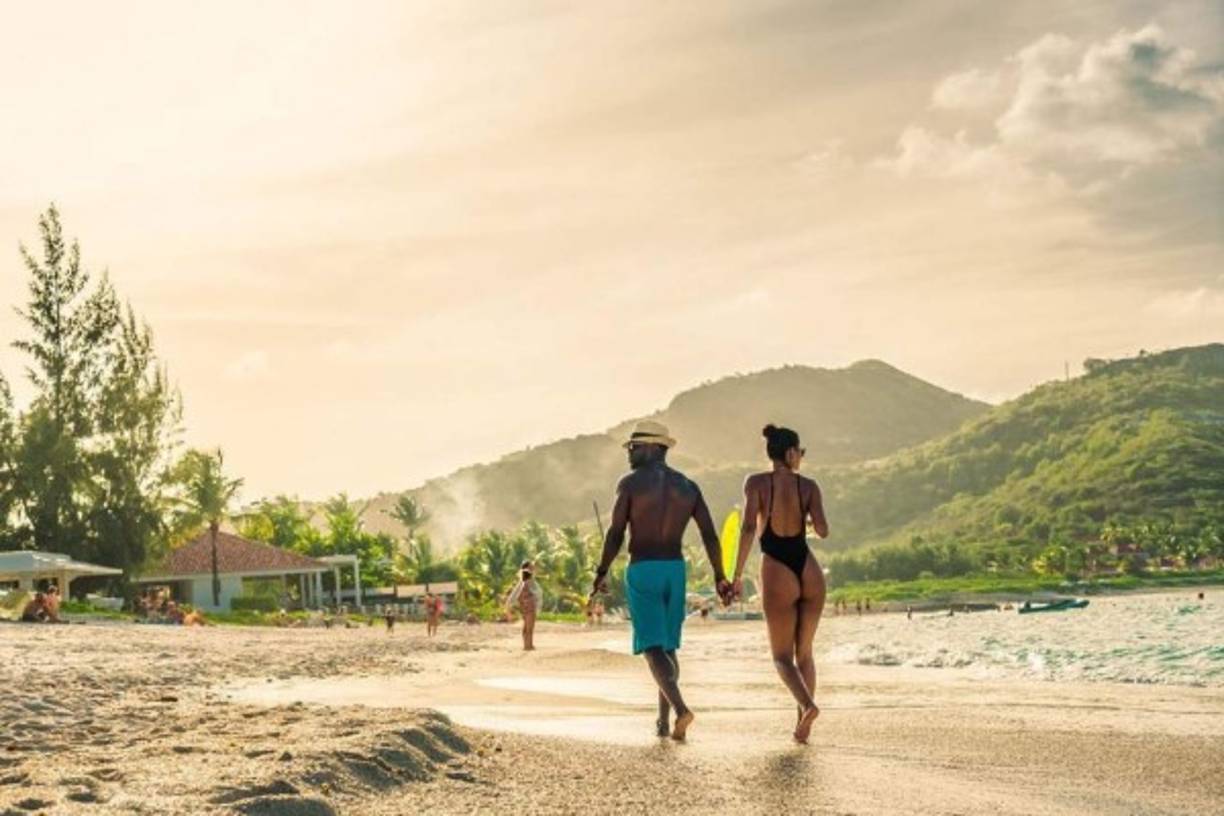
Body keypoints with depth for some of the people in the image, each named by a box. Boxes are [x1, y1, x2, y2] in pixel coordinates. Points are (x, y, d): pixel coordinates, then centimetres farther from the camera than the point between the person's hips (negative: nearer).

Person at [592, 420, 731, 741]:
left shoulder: (630, 482, -5)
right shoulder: (688, 486, 7)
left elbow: (615, 534, -8)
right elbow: (710, 536, 2)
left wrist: (601, 573, 2)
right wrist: (720, 578, 8)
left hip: (642, 571, -4)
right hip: (676, 570, 5)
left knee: (653, 648, -6)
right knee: (668, 647, 17)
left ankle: (680, 709, -27)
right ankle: (663, 721, 17)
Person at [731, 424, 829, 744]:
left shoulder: (756, 483, -2)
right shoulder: (808, 486, 3)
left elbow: (748, 528, -13)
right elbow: (822, 530, -6)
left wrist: (737, 574, -8)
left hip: (777, 573, -2)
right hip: (809, 570, 2)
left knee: (782, 656, 8)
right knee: (804, 653, 18)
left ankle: (807, 705, -19)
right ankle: (802, 725, 13)